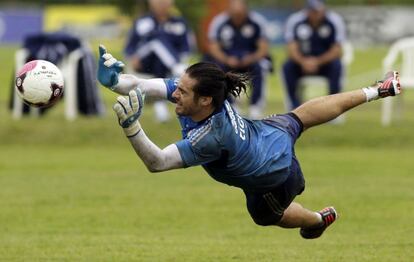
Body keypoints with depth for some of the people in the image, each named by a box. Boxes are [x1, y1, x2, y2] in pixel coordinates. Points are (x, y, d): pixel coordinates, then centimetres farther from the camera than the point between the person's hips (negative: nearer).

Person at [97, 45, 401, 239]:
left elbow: (156, 162, -54)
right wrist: (114, 79, -52)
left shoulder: (209, 138, -48)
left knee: (270, 217, 32)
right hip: (271, 132, 5)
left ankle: (321, 219, 65)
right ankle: (376, 91, 56)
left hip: (274, 178, -5)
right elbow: (140, 86, -33)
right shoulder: (199, 92, -30)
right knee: (301, 115, 36)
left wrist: (131, 126, -69)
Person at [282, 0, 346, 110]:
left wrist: (318, 62, -30)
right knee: (287, 67, -28)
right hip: (303, 61, 1)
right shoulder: (294, 21, -12)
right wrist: (303, 62, -35)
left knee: (336, 66, -32)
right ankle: (295, 108, -19)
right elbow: (292, 50, -15)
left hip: (326, 61, -1)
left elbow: (337, 51, -14)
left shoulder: (335, 21, -13)